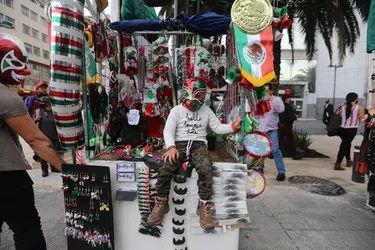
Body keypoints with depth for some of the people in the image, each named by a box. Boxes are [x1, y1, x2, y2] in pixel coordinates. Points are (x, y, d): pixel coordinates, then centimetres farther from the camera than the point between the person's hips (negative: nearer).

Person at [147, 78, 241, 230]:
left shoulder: (206, 111, 15)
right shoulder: (177, 110, 7)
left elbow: (218, 128, 12)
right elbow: (168, 130, -2)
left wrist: (233, 127, -7)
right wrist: (171, 147, -20)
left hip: (199, 145, 1)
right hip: (179, 144, -1)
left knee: (206, 169, -32)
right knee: (164, 170, -28)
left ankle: (204, 206, -16)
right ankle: (161, 204, -6)